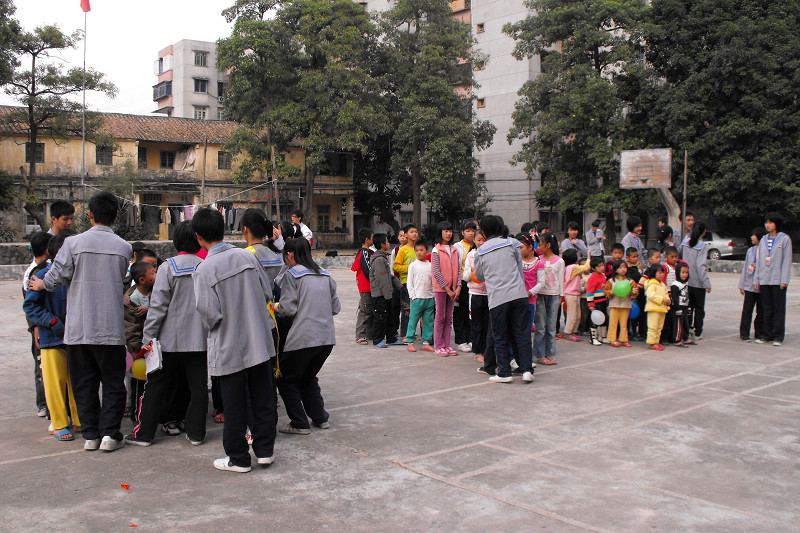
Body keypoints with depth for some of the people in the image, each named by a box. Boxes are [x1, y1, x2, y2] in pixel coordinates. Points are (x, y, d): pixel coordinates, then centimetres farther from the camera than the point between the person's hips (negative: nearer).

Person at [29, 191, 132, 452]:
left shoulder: (73, 243, -6)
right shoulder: (124, 247, -1)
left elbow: (56, 277, -4)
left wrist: (42, 284, 20)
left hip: (78, 327, 0)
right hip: (110, 327, 0)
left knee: (84, 383, 11)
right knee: (113, 383, 9)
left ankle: (90, 434, 15)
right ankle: (109, 433, 4)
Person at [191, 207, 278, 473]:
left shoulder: (204, 269, -15)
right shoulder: (247, 256, -1)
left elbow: (209, 313, -17)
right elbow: (268, 293, 4)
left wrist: (214, 326, 5)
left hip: (229, 347, -4)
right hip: (260, 341, 4)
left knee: (234, 404, 8)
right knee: (262, 398, 14)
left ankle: (238, 458, 19)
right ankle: (264, 450, 24)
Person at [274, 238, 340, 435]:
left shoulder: (291, 274, -5)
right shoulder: (325, 275, 12)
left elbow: (288, 308, -12)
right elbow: (336, 307, 13)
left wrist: (274, 307, 7)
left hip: (303, 338, -7)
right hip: (327, 337, 7)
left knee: (286, 381, 9)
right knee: (308, 378, 24)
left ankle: (299, 424, 7)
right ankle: (320, 418, 22)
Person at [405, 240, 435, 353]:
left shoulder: (430, 266, 10)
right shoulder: (413, 265, 1)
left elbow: (433, 282, 14)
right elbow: (409, 283, 0)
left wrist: (434, 297, 7)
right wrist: (413, 297, -7)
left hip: (429, 298, 3)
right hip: (417, 298, -3)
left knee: (428, 321, 4)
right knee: (413, 320, -3)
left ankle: (426, 342, 11)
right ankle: (410, 342, 5)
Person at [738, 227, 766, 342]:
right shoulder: (750, 250, 12)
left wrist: (758, 266, -15)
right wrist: (742, 285, 14)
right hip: (750, 286, 3)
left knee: (761, 311, 5)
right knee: (747, 310, -1)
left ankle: (760, 334, 15)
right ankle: (744, 333, 5)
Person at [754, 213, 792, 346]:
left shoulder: (784, 239, 0)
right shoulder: (764, 240, 14)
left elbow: (786, 260, -4)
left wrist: (784, 280, -11)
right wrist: (757, 280, 11)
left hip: (778, 280, -4)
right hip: (764, 280, 4)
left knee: (779, 308, -1)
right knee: (767, 309, 7)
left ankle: (778, 337, 2)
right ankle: (767, 335, 13)